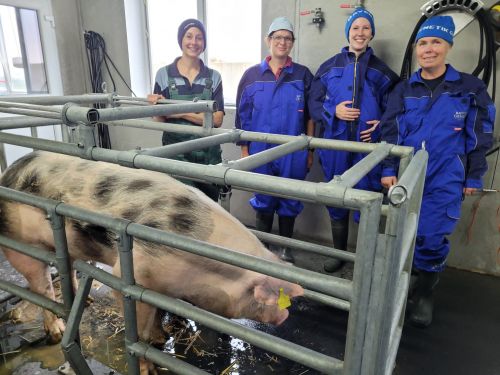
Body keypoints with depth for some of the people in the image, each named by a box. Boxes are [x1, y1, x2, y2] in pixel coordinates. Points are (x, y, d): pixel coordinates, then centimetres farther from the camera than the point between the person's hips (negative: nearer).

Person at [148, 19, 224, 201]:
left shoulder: (214, 77, 2)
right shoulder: (164, 74, 0)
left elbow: (217, 120, -7)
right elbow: (159, 121, 0)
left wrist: (181, 112, -17)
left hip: (209, 154, 2)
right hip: (177, 154, -1)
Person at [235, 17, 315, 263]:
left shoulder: (303, 75, 1)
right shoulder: (252, 75, 2)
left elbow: (310, 116, 3)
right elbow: (243, 116, 4)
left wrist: (310, 150, 1)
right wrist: (244, 150, 1)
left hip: (293, 151, 0)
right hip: (261, 150, 0)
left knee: (289, 200, 11)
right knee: (263, 200, 10)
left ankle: (285, 247, 29)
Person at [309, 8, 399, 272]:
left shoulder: (382, 71, 8)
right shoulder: (329, 67, 8)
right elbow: (314, 102, 6)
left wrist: (381, 125, -10)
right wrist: (334, 111, -12)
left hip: (368, 146, 0)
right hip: (335, 146, 1)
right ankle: (338, 252, 28)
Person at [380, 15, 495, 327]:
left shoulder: (470, 88, 3)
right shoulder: (404, 90, 8)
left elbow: (479, 138, 5)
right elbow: (390, 132, 5)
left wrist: (473, 178, 4)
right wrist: (388, 170, -3)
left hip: (444, 180, -2)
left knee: (431, 239, -3)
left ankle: (425, 294, 23)